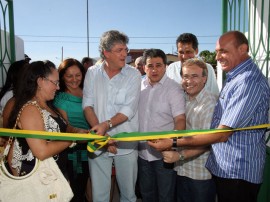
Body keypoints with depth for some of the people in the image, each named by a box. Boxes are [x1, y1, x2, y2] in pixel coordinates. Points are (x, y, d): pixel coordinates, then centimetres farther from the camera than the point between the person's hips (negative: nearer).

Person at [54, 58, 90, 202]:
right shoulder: (60, 98, -6)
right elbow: (65, 125, -12)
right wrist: (76, 131, -33)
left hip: (89, 147, 5)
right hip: (71, 150, -4)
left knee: (84, 185, 18)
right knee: (75, 190, -1)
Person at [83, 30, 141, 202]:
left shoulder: (133, 75, -4)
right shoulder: (92, 73, 3)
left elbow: (129, 110, -12)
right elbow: (88, 106, -2)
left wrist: (106, 125, -26)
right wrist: (101, 135, -13)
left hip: (126, 143, -1)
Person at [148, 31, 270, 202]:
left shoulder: (249, 82, -22)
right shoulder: (234, 77, 11)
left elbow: (222, 134, -24)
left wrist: (174, 143, -23)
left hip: (239, 172, -9)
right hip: (222, 167, 9)